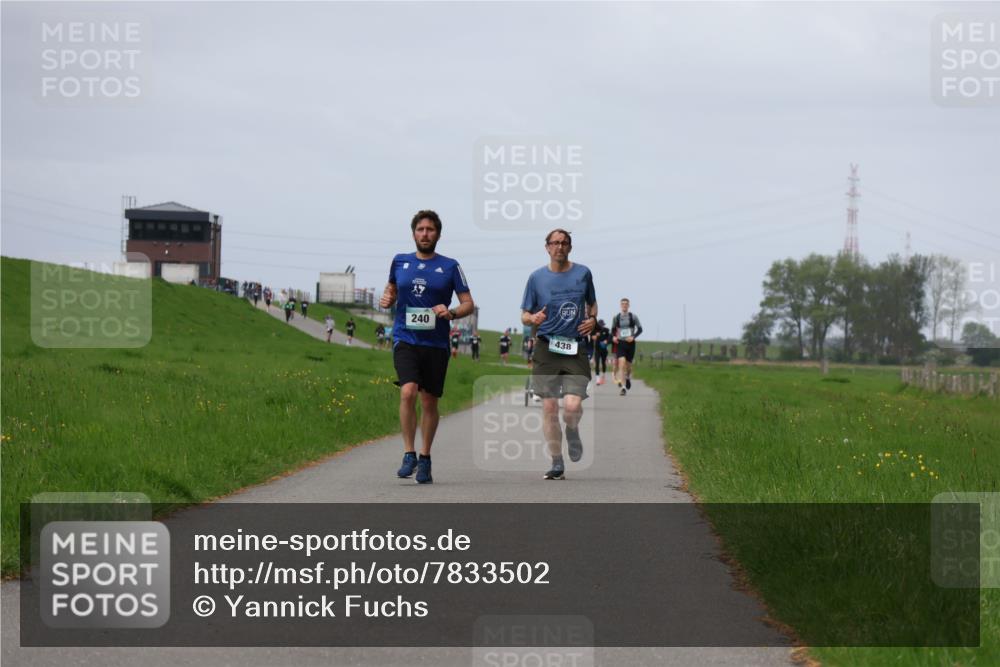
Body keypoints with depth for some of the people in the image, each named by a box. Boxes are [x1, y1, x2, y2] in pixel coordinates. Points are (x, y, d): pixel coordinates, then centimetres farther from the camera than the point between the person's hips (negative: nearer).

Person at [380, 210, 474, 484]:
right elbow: (391, 289, 25)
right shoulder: (400, 262, 8)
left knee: (429, 401, 8)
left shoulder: (450, 266, 3)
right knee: (408, 392, -21)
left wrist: (451, 313, -15)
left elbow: (468, 304, 5)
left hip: (436, 343, 0)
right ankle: (409, 455, -13)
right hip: (405, 339, 0)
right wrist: (386, 300, 2)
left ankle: (425, 459, 22)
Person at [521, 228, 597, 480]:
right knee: (549, 407, -1)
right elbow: (524, 316, 8)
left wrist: (592, 319, 2)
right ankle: (557, 463, 11)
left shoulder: (583, 273, 7)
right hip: (546, 348, 0)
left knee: (572, 406, -15)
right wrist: (533, 319, -16)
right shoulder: (537, 277, 4)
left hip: (575, 350, 0)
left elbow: (592, 303, 23)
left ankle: (572, 431, 22)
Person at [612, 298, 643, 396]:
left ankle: (628, 377, 46)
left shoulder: (633, 316, 0)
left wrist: (633, 337, -12)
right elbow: (613, 329, 15)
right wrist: (613, 336, -5)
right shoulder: (616, 317, 3)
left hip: (630, 343, 0)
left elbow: (640, 329, 3)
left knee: (628, 364, 10)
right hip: (620, 343, 0)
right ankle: (623, 387, -20)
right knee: (621, 363, -17)